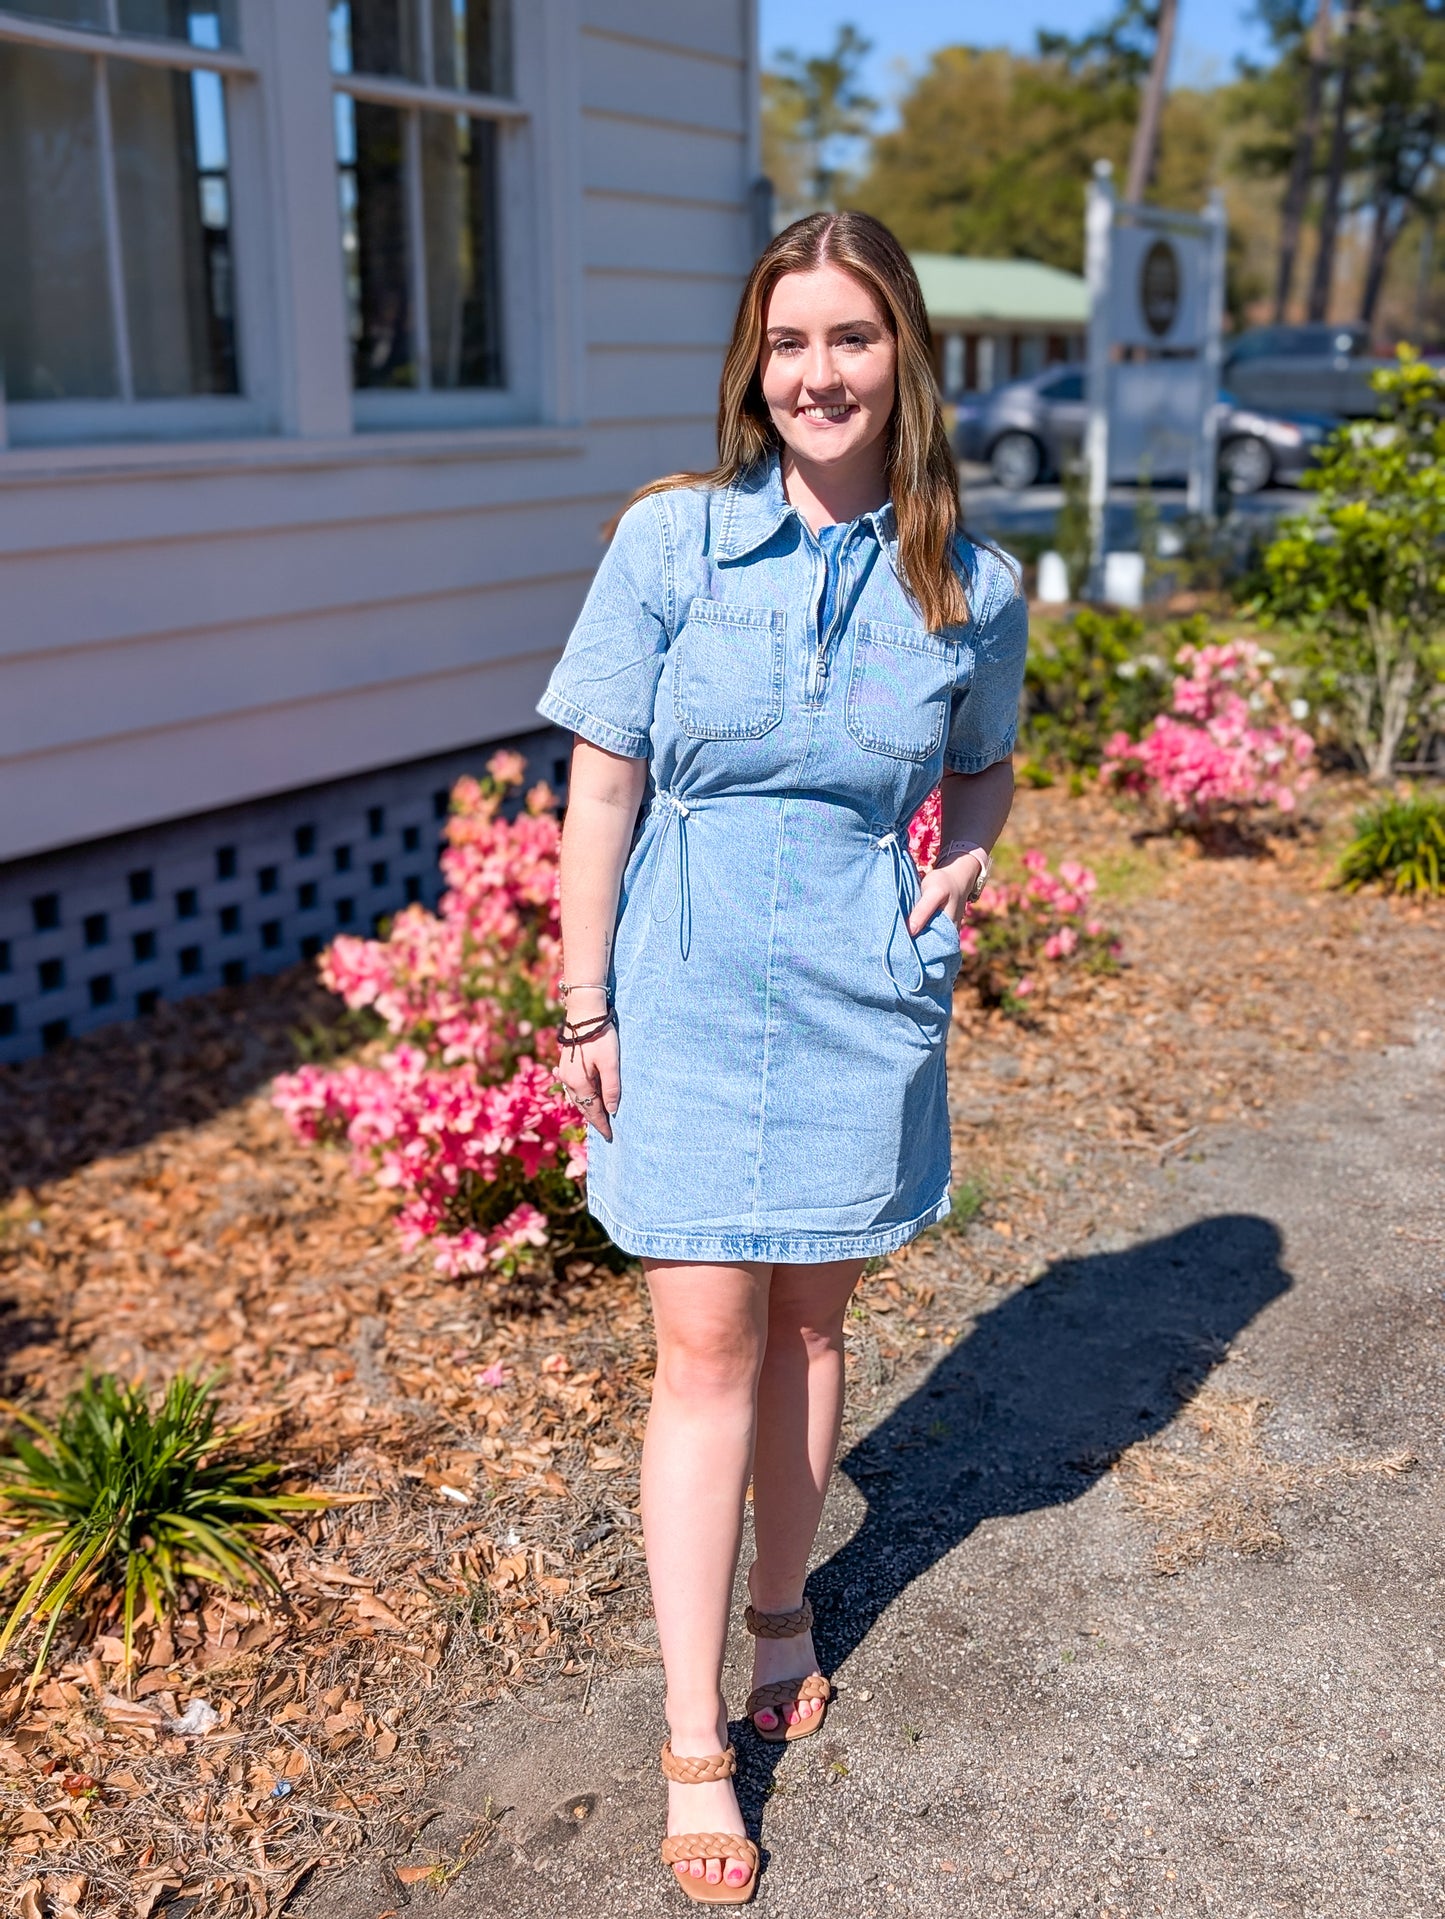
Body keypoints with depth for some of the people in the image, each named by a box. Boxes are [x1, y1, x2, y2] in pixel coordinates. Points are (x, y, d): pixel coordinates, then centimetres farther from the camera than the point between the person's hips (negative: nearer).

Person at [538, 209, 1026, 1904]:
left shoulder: (969, 589, 0)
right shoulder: (669, 538, -6)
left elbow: (985, 769, 17)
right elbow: (602, 785, -3)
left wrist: (966, 852, -5)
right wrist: (584, 1007, -4)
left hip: (860, 993, 2)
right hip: (691, 984, -1)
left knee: (808, 1322, 15)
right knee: (707, 1346, 1)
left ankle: (780, 1600, 41)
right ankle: (697, 1745, 13)